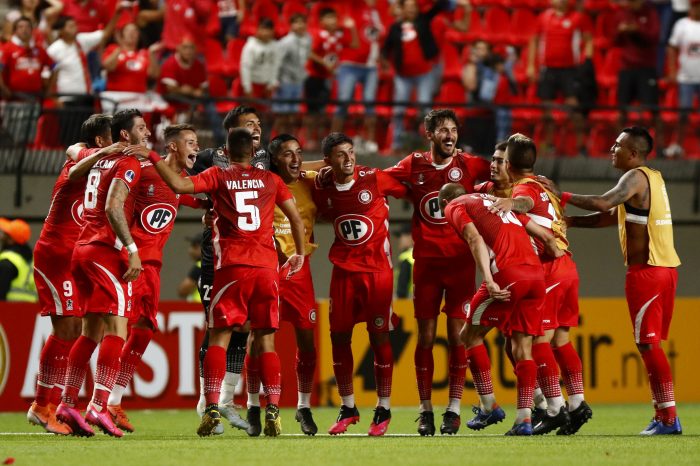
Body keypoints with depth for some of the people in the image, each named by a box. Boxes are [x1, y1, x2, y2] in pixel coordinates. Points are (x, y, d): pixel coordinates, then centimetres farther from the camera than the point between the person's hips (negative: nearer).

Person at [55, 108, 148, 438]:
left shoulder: (98, 161, 17)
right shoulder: (128, 164, -8)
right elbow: (113, 207, -20)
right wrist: (131, 249, -22)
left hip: (83, 249, 9)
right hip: (107, 250, -9)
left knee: (91, 332, 15)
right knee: (116, 328, -11)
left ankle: (67, 404, 15)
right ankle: (98, 407, -20)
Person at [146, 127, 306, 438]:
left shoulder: (218, 177, 5)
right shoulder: (270, 180, 13)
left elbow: (179, 184, -9)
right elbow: (296, 218, 12)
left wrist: (153, 158, 0)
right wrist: (300, 254, 26)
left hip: (232, 267, -2)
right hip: (266, 266, 2)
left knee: (219, 338, 2)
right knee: (265, 341, 7)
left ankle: (212, 407, -11)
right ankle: (273, 410, -3)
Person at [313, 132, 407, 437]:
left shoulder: (374, 179, -9)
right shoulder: (322, 188, 1)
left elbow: (410, 191, 4)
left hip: (377, 267, -3)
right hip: (344, 269, 3)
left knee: (379, 335, -2)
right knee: (339, 335, 2)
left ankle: (383, 409, 7)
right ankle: (348, 408, 15)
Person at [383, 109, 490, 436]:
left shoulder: (468, 165, 3)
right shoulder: (413, 166, 5)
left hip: (461, 262, -1)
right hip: (426, 262, 1)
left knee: (457, 335, -3)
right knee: (425, 337, 2)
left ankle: (453, 409, 2)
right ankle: (425, 409, 9)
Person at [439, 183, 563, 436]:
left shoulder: (454, 207, 12)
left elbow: (475, 239, -8)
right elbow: (545, 235, 28)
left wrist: (489, 280, -18)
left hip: (508, 273, -6)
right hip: (536, 273, 6)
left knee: (471, 335, 11)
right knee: (523, 347, 8)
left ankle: (489, 406, 8)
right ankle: (524, 419, -1)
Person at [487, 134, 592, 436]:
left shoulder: (524, 187, -7)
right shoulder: (545, 186, 18)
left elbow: (527, 201, -30)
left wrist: (512, 202, -51)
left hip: (548, 270, -9)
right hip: (566, 264, 9)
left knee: (540, 340, -9)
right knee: (560, 340, 12)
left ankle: (554, 409, -13)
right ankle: (577, 403, 10)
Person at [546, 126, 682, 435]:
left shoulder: (636, 178, -11)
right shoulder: (653, 178, 18)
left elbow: (603, 204, -27)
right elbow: (611, 216, 21)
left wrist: (563, 196, -16)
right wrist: (569, 221, 16)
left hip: (646, 271, -9)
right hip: (666, 268, 9)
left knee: (648, 343, -7)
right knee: (650, 343, 14)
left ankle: (669, 418, -11)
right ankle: (662, 414, 14)